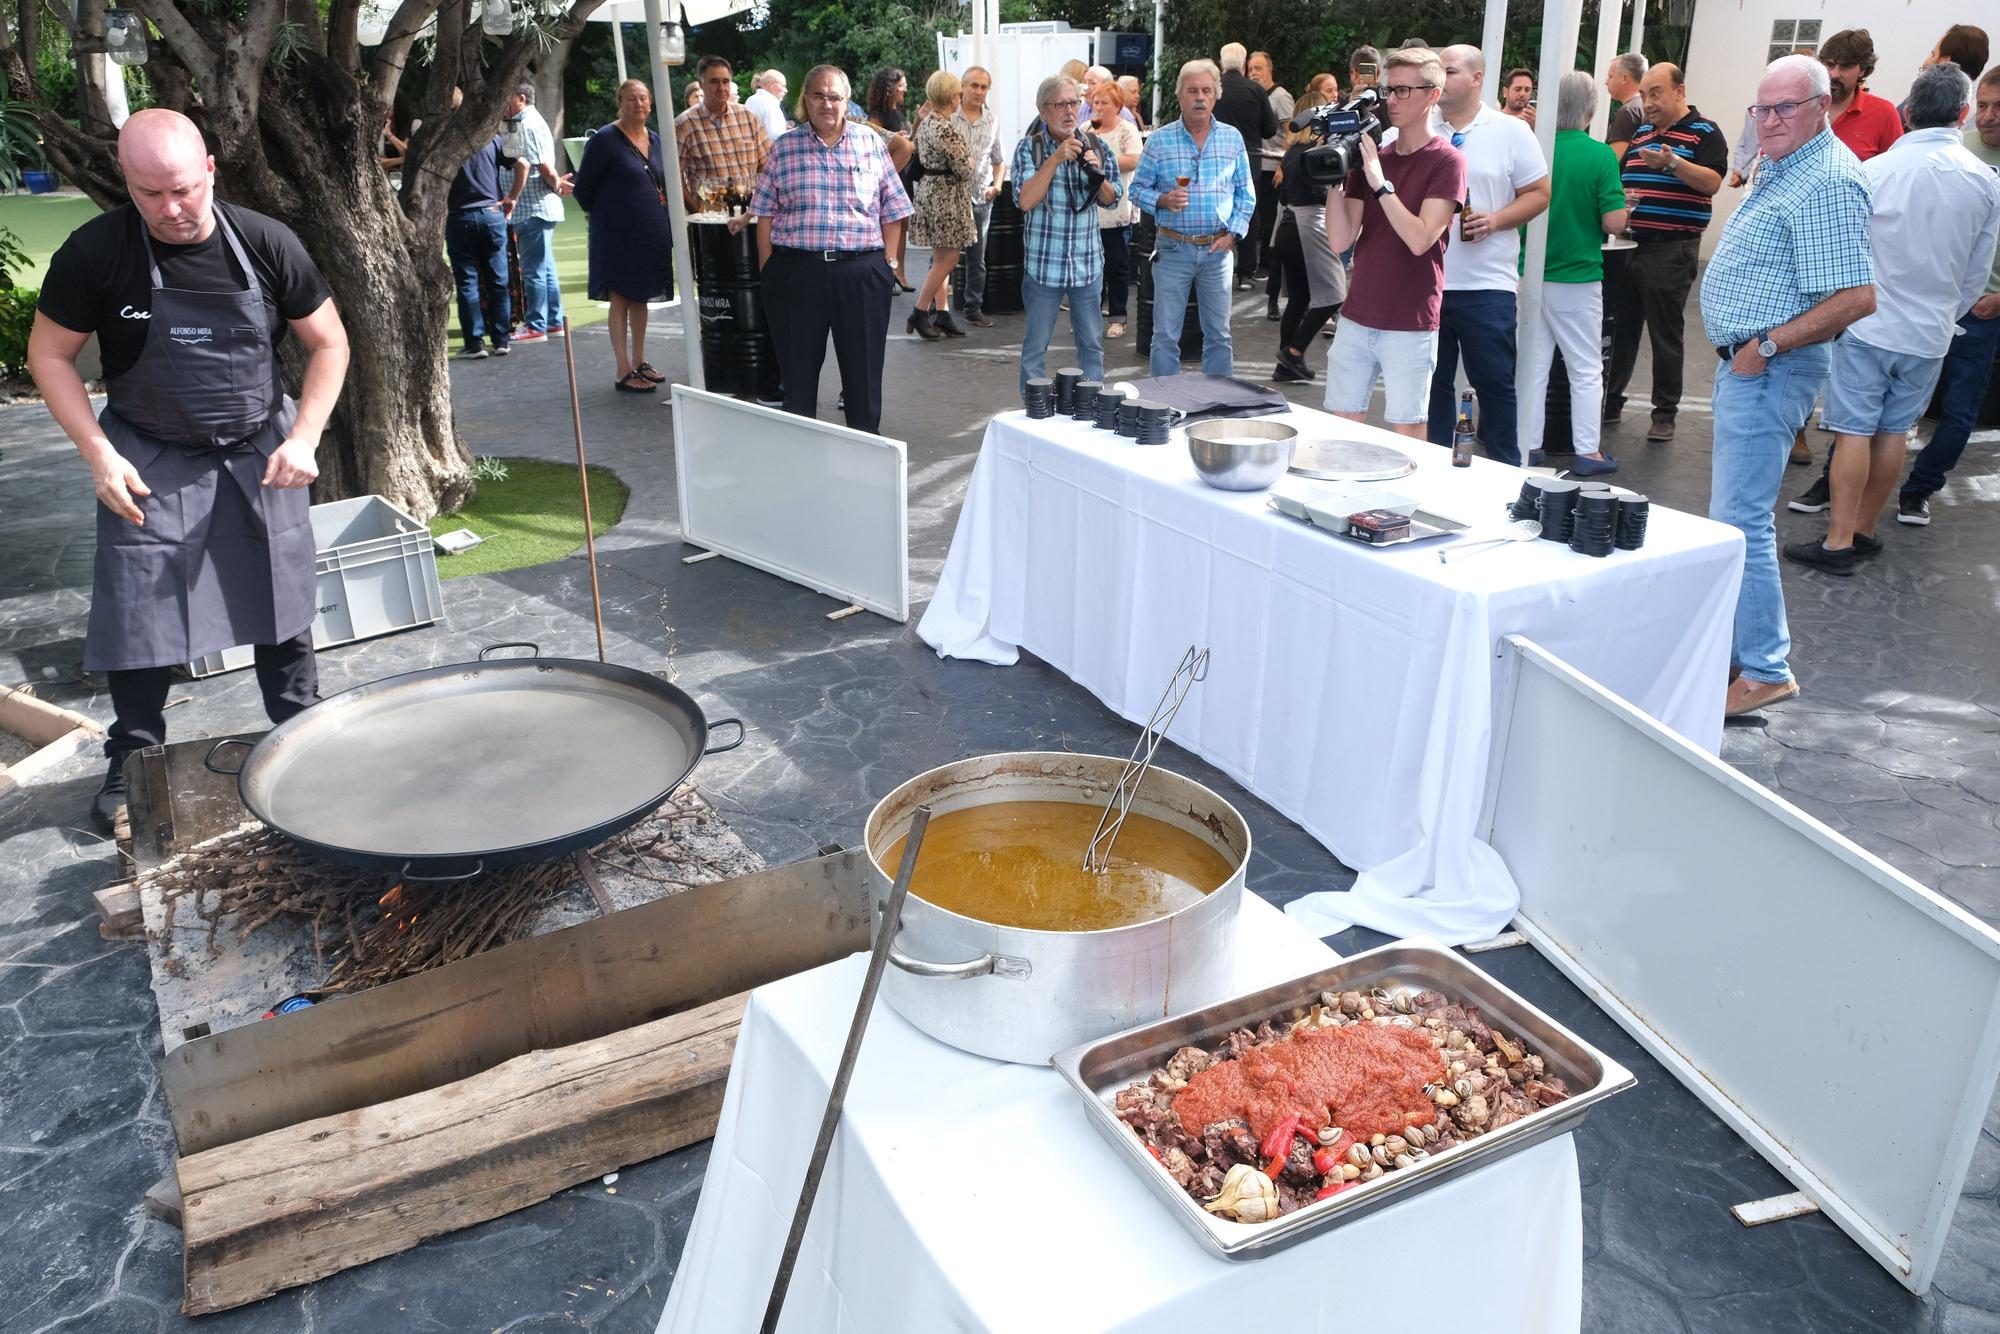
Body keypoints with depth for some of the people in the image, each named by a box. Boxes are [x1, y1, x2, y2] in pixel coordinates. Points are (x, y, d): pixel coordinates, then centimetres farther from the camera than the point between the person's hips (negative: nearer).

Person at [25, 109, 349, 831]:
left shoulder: (266, 244, -11)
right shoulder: (94, 252, -13)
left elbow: (328, 344, -1)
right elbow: (49, 356, -3)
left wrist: (303, 440, -12)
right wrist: (99, 455, -13)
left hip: (260, 455, 1)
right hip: (150, 465, -1)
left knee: (284, 608, 9)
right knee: (138, 618, -1)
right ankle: (132, 764, 18)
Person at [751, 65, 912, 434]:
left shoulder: (871, 143, 5)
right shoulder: (784, 147, 5)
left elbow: (892, 212, 6)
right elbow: (765, 215, 6)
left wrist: (888, 263, -1)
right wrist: (767, 269, 0)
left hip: (861, 273, 0)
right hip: (796, 271, 0)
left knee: (864, 362, 6)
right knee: (798, 363, 7)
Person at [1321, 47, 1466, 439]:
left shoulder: (1447, 161, -5)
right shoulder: (1369, 157, 10)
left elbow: (1420, 239, -18)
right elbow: (1340, 241, 1)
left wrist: (1380, 182, -18)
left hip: (1410, 326, -5)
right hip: (1356, 319, 5)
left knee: (1406, 435, 2)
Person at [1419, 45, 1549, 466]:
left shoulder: (1511, 132, 2)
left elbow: (1538, 194, 2)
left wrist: (1496, 220, -13)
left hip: (1486, 286, -3)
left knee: (1495, 382, 2)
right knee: (1431, 381, 10)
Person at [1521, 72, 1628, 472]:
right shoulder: (1601, 156, -12)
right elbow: (1614, 222, -14)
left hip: (1530, 275, 3)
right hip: (1577, 278, -3)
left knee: (1533, 365, 12)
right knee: (1586, 370, 8)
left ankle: (1527, 446, 17)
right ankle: (1587, 452, 13)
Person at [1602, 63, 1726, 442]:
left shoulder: (1704, 132, -3)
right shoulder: (1640, 133, 17)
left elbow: (1712, 182, -16)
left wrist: (1673, 163, -28)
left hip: (1671, 250, -6)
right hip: (1629, 243, 6)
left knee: (1665, 335, -1)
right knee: (1619, 328, 10)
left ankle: (1664, 414, 7)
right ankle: (1610, 402, 19)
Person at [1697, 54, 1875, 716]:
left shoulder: (1827, 182, -18)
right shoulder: (1778, 167, 14)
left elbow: (1856, 297, -25)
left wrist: (1766, 345, -20)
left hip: (1771, 370, -11)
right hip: (1746, 362, 11)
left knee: (1740, 519, -11)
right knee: (1738, 509, 17)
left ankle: (1765, 670, -4)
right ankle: (1740, 641, 28)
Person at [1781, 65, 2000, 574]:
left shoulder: (1873, 171, -10)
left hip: (1867, 324, -3)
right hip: (1930, 332, 3)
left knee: (1854, 430, -3)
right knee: (1894, 431, 11)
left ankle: (1839, 541, -5)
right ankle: (1864, 529, 21)